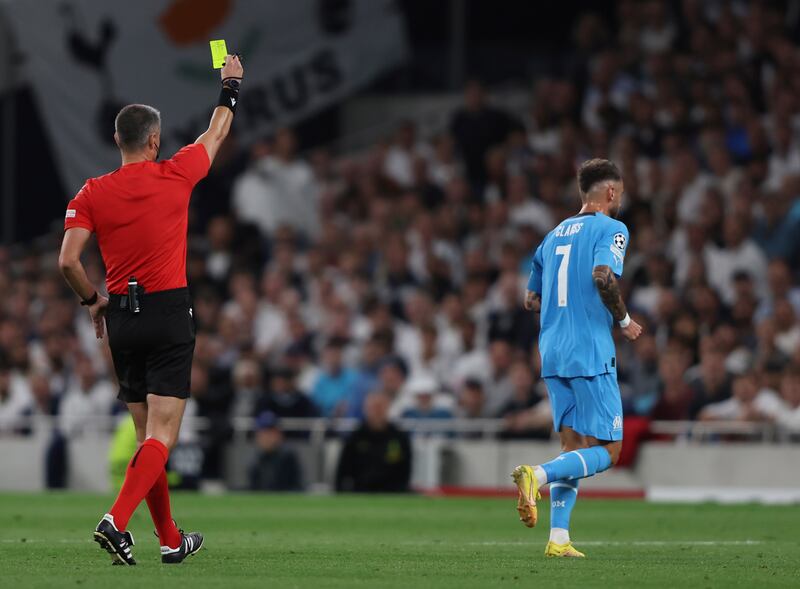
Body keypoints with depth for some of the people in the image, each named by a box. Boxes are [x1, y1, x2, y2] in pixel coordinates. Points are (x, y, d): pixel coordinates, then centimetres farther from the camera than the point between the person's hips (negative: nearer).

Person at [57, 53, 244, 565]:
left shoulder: (92, 193, -1)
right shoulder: (175, 176, -4)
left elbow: (68, 261, -9)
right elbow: (216, 134, 13)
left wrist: (94, 300, 9)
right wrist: (231, 86, 30)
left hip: (122, 319, 4)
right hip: (169, 316, -4)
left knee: (148, 433, 13)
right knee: (162, 436, -7)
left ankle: (170, 539, 19)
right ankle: (117, 521, -26)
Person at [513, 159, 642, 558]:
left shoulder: (555, 234, 19)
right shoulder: (611, 229, -3)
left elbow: (532, 300, 22)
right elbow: (603, 276, -20)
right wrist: (624, 321, -7)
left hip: (553, 353, 7)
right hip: (591, 353, -7)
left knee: (573, 446, 11)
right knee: (607, 450, -3)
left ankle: (559, 539, 1)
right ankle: (537, 475, -26)